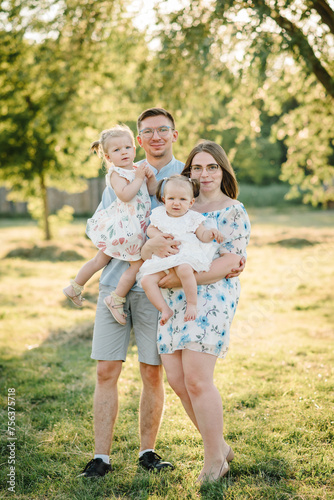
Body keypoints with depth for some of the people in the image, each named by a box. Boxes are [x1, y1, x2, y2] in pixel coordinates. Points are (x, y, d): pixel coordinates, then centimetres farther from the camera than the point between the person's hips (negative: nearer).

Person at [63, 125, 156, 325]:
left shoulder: (138, 170, 13)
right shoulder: (116, 173, -11)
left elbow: (153, 191, 11)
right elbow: (125, 195, -27)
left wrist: (151, 177, -6)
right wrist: (139, 178, -19)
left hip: (134, 228, 9)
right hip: (123, 227, -9)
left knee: (101, 259, 19)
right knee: (138, 263, -6)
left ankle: (75, 287, 33)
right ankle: (116, 300, 5)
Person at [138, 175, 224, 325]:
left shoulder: (192, 218, 7)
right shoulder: (159, 214, 14)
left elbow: (202, 236, 5)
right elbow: (150, 229, 24)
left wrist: (211, 233, -17)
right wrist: (158, 236, 2)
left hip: (186, 255, -4)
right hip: (162, 259, 4)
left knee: (184, 269, -40)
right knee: (146, 280, -18)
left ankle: (192, 304, -25)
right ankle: (165, 309, -9)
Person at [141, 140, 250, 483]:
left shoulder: (234, 211, 0)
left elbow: (230, 262, -11)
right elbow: (147, 248, 13)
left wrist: (182, 278, -17)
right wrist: (149, 246, -13)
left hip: (212, 297, -6)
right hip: (174, 300, 6)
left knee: (197, 380, -11)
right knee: (177, 379, 4)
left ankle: (214, 460, 6)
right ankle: (219, 446, 21)